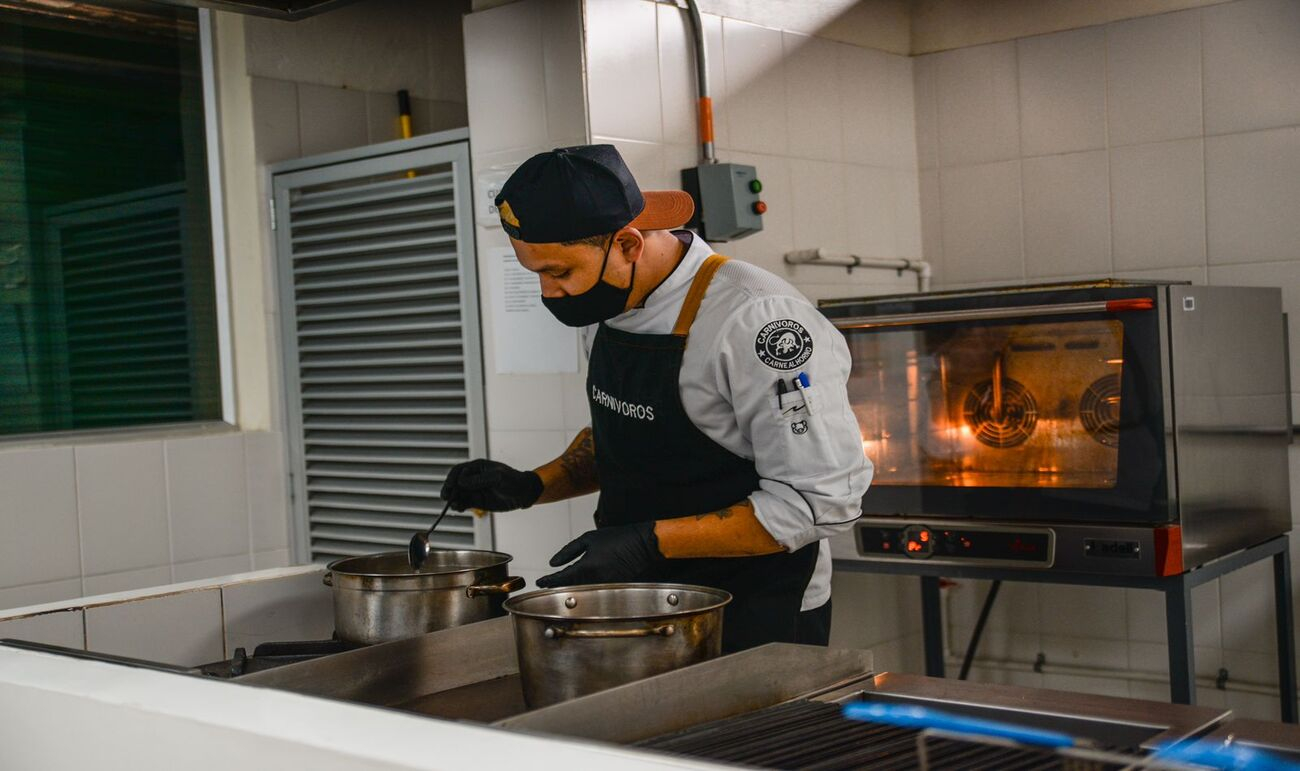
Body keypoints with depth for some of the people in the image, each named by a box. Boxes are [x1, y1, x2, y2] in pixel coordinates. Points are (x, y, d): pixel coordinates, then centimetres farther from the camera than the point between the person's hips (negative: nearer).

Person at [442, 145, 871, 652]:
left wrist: (653, 542, -25)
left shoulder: (756, 321, -24)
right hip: (646, 610, 7)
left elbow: (821, 501, -24)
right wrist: (531, 487, 1)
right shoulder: (603, 306, 1)